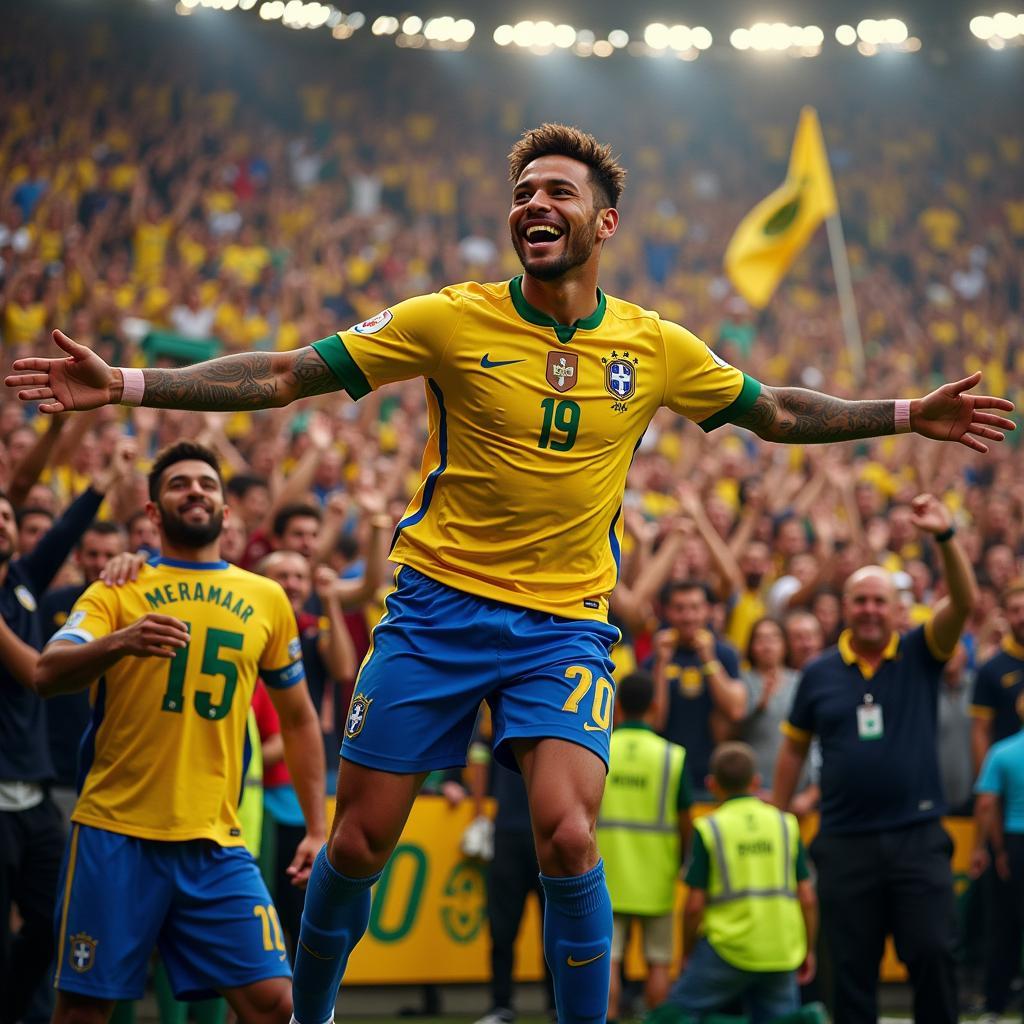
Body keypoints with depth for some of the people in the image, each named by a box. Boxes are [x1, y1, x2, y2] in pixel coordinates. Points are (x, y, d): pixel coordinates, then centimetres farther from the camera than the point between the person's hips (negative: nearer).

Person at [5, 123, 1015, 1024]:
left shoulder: (656, 349, 1)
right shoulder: (451, 320, -5)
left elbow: (777, 412, 16)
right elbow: (286, 375, -4)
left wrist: (910, 415, 9)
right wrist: (125, 384, -11)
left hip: (567, 624, 1)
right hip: (438, 604, 0)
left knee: (565, 836, -20)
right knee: (356, 843, 0)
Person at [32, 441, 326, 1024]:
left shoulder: (267, 599, 12)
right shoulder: (116, 592, 5)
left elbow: (299, 719, 19)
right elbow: (46, 676, -10)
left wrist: (317, 829, 12)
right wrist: (120, 642, -30)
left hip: (215, 844, 2)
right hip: (115, 836, -2)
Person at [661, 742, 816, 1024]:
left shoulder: (708, 829, -3)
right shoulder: (786, 824, 7)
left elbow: (695, 905, -5)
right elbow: (808, 899, 4)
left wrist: (687, 953, 10)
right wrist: (808, 951, 16)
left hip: (730, 950, -3)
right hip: (781, 954, 3)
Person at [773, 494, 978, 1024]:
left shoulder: (920, 656, 3)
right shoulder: (820, 673, 7)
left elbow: (964, 602, -13)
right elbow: (793, 747, 14)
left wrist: (946, 538, -27)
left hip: (917, 836, -1)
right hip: (844, 842, 1)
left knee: (932, 953, -6)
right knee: (851, 968, 5)